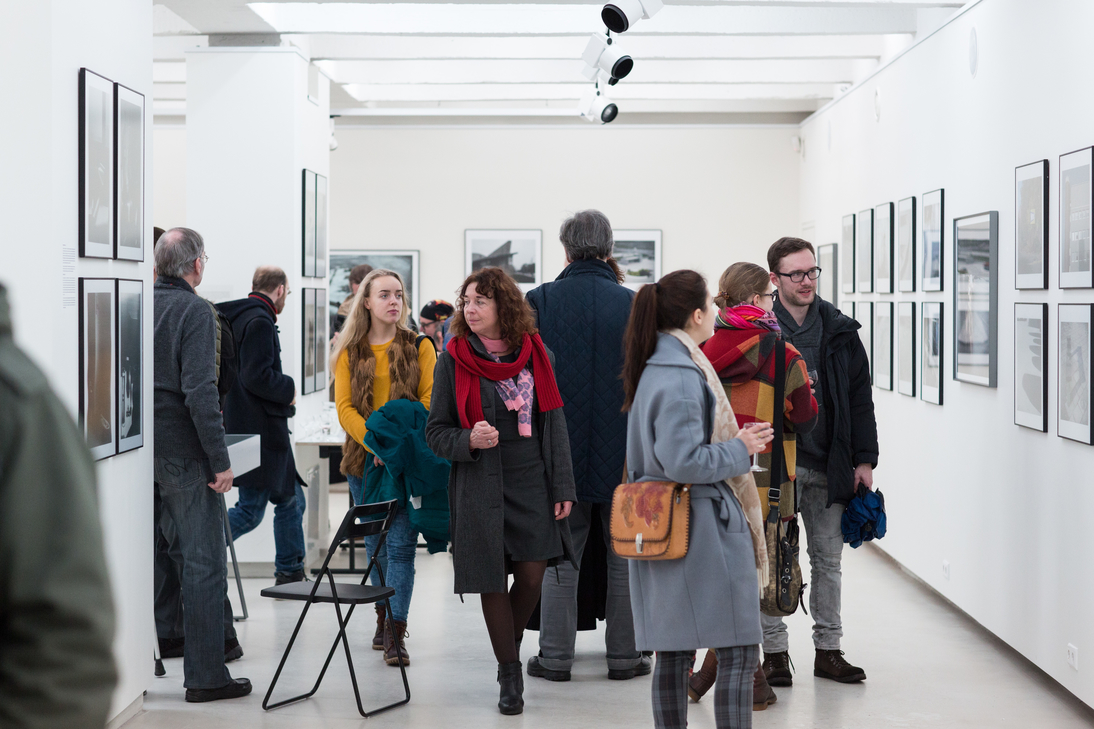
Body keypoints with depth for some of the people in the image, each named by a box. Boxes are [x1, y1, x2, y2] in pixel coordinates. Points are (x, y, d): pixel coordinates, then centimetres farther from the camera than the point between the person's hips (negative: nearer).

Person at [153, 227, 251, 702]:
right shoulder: (195, 311, -12)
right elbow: (199, 391, -20)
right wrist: (220, 460, -16)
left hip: (142, 449, 7)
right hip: (183, 451, -7)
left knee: (180, 550, 17)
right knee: (203, 561, 0)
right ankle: (205, 675, 3)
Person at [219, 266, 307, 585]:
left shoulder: (241, 316, 13)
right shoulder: (259, 321, -16)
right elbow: (257, 377, -25)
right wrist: (289, 389, -10)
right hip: (259, 430, -10)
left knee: (291, 500, 17)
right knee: (250, 511, -7)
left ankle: (290, 573, 24)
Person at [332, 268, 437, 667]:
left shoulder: (419, 347, 4)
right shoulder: (350, 351, 7)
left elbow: (430, 401, -2)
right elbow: (345, 407, 0)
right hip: (365, 458, 2)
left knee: (401, 543, -9)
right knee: (376, 542, 13)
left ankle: (395, 634, -9)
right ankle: (383, 616, 29)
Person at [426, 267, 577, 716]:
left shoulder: (536, 354, 4)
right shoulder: (453, 360, -2)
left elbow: (554, 424, 8)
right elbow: (435, 431, 2)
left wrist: (563, 487, 3)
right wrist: (469, 440, -19)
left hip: (532, 481, 2)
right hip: (481, 487, -1)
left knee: (533, 573, -2)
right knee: (493, 580, 2)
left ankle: (511, 643, 28)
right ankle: (509, 672, 19)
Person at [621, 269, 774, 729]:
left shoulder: (654, 367, 13)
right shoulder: (682, 376, -18)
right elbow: (683, 462, -23)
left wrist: (735, 439, 17)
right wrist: (739, 449, -10)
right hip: (702, 530, -10)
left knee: (673, 652, 12)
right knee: (739, 652, -2)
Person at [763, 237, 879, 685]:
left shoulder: (839, 331, 8)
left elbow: (859, 399, 10)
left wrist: (864, 459, 4)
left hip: (828, 464, 3)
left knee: (828, 559, 10)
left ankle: (828, 650, 19)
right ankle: (775, 652, 12)